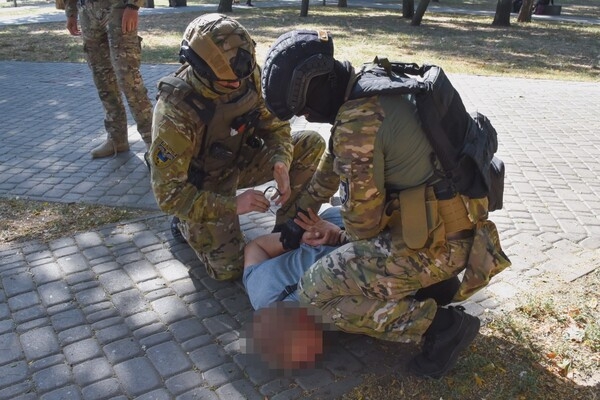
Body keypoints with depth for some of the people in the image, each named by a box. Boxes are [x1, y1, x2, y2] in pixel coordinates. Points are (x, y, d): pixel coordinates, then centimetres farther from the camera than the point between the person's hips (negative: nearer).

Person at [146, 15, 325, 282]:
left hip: (239, 161, 5)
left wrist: (281, 163, -27)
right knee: (230, 269, -11)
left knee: (312, 144, -13)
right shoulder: (175, 110, -34)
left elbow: (274, 124, -6)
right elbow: (168, 193, -30)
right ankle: (187, 222, 17)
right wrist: (232, 205, -37)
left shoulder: (247, 75, -20)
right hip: (201, 184, -5)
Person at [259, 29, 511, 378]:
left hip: (435, 243, -10)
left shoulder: (357, 123, -23)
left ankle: (440, 325, -4)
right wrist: (300, 215, 24)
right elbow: (334, 160, 20)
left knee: (316, 293, -6)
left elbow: (363, 217, -14)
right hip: (457, 222, 10)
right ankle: (432, 282, 18)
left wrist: (347, 242, 9)